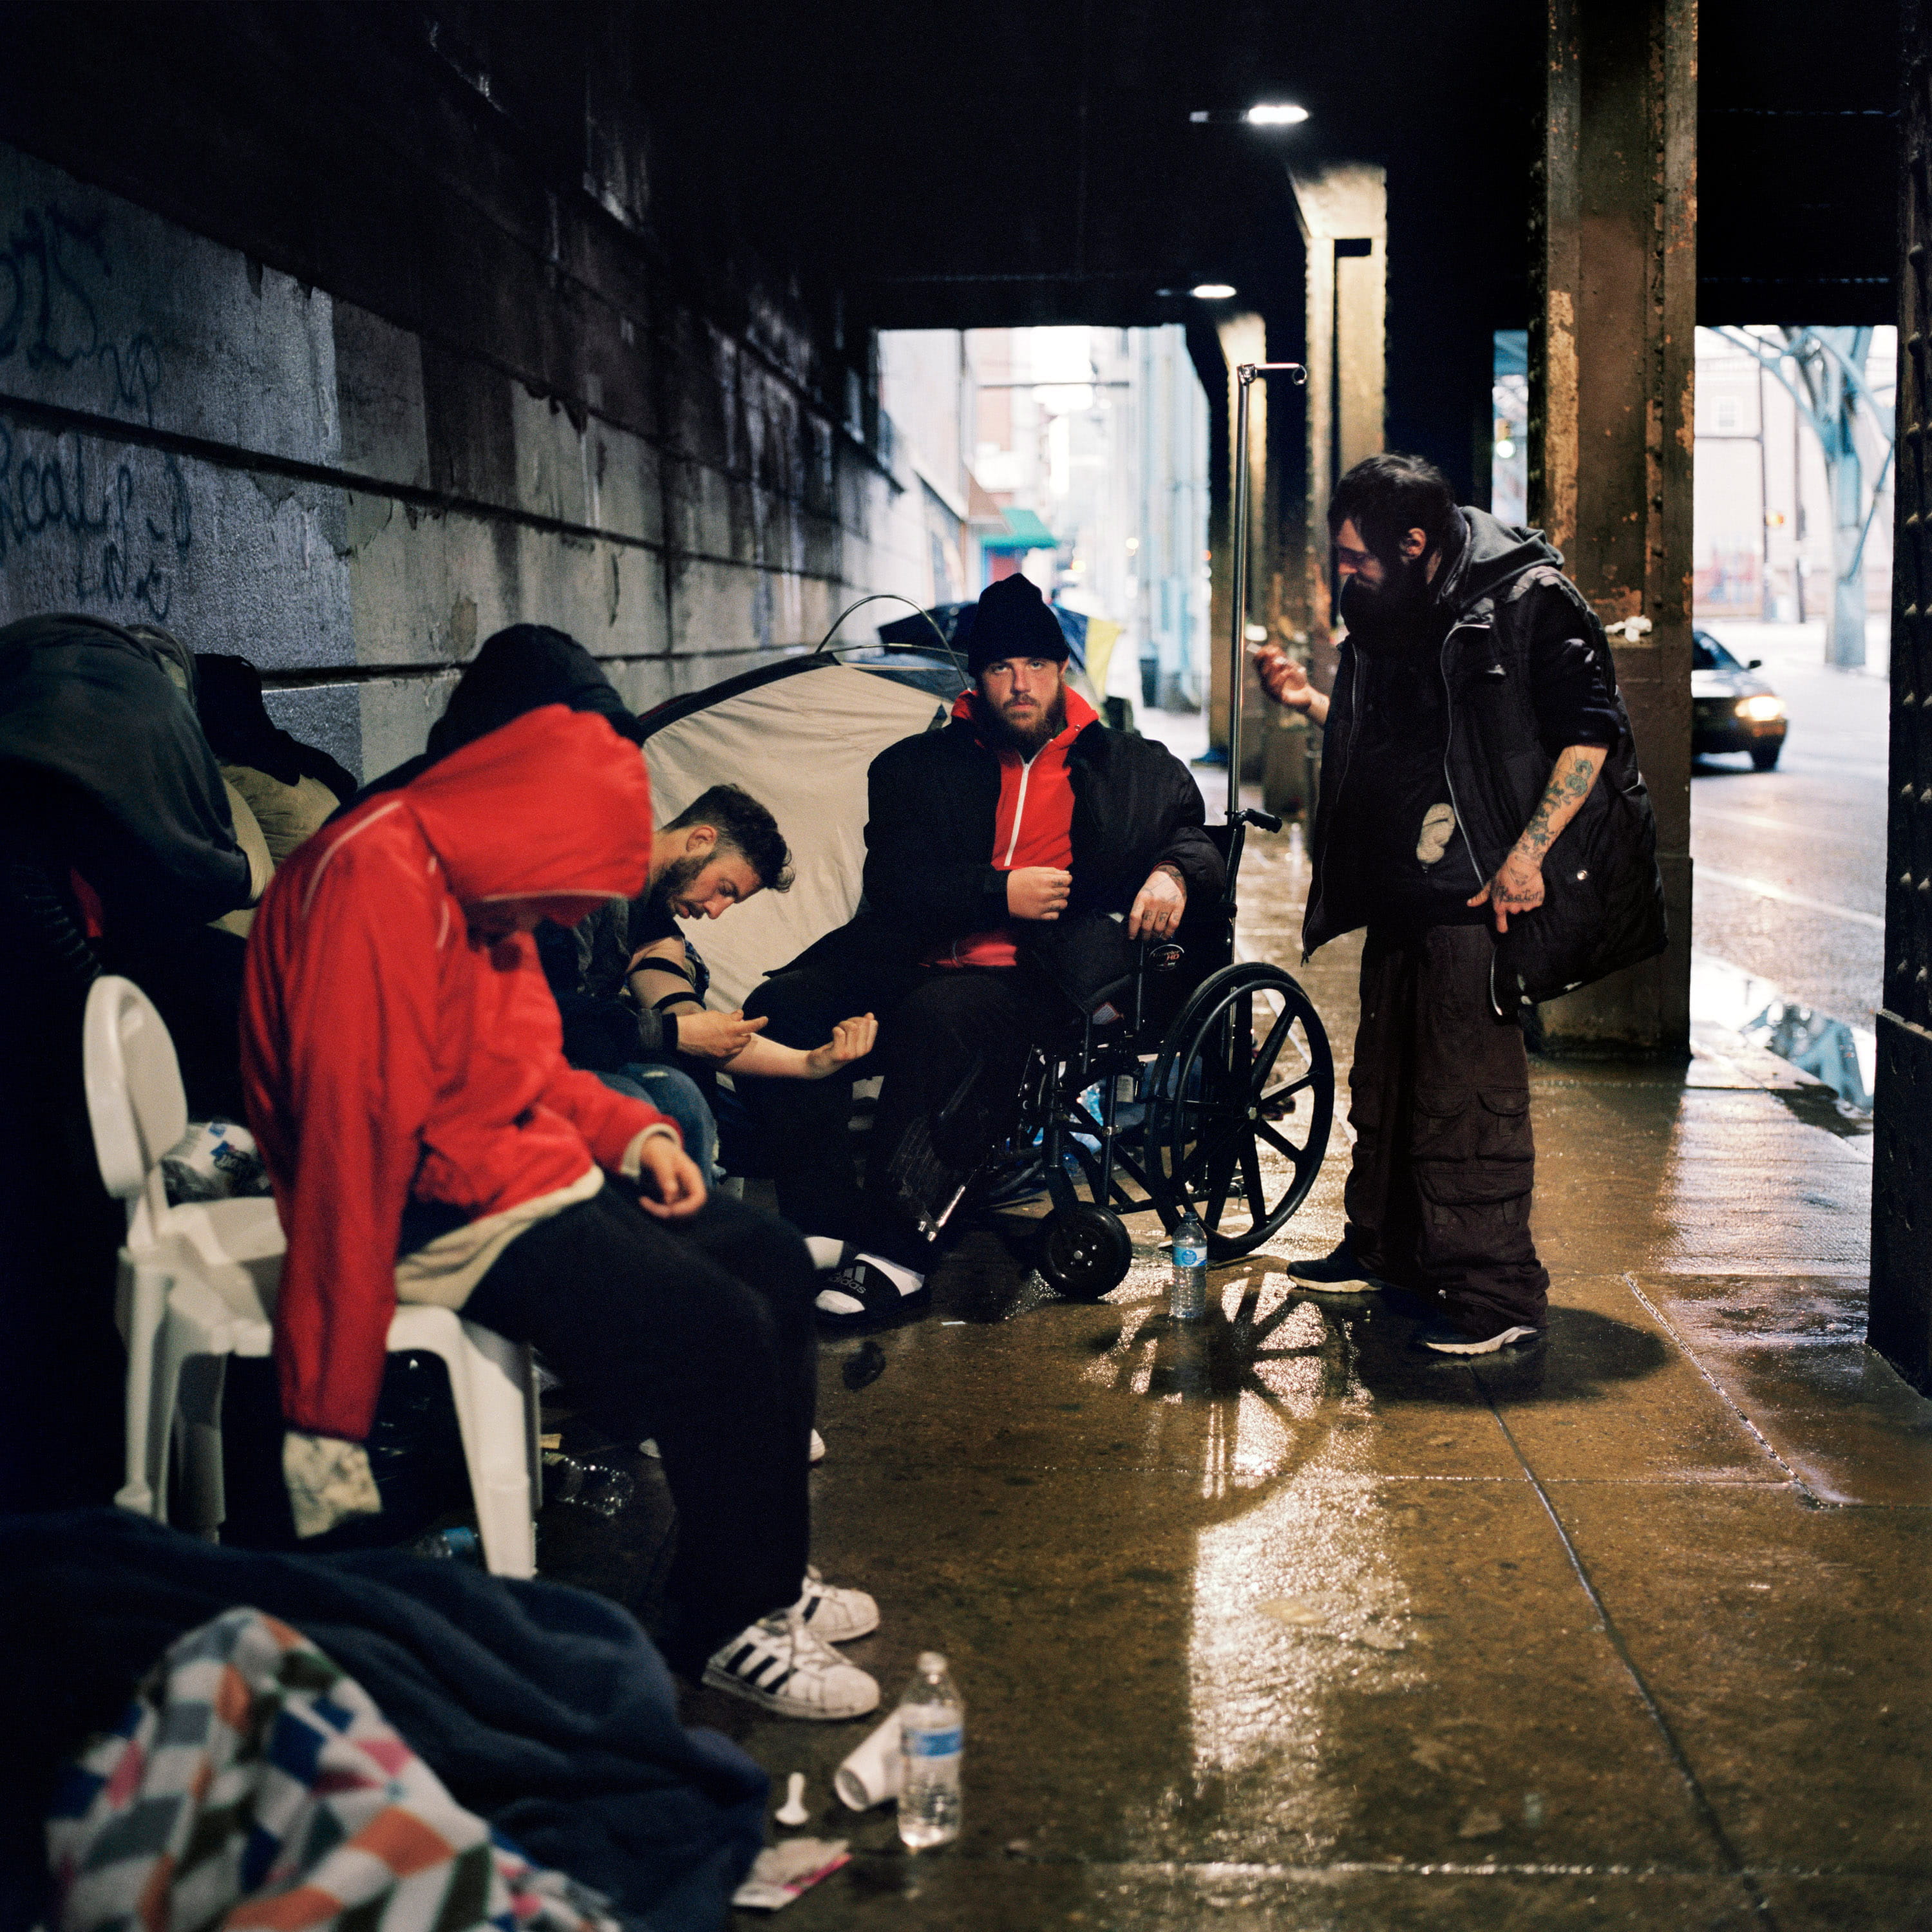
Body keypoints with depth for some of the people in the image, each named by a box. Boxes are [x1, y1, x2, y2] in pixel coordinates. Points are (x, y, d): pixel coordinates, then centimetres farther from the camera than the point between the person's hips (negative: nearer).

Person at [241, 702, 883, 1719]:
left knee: (772, 1259, 9)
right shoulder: (377, 883, -24)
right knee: (718, 1328, -20)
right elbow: (352, 1138, -29)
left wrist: (634, 1132, 3)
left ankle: (768, 1572, 17)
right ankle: (728, 1627, -1)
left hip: (528, 1170, 11)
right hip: (448, 1216, -11)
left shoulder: (478, 887, 9)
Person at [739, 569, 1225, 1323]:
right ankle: (826, 1227, -23)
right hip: (914, 965, 3)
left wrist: (1173, 873, -2)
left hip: (1032, 981, -3)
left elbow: (1197, 834, 23)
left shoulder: (1128, 769, 19)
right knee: (780, 1008, -24)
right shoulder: (920, 766, 17)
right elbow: (893, 885, 5)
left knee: (935, 1017, -38)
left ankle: (894, 1243, -31)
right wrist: (1001, 893, -8)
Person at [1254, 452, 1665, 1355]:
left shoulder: (1530, 600, -11)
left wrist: (1528, 852, -21)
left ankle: (1497, 1295, 2)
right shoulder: (1390, 620, 15)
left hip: (1478, 899, -9)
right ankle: (1383, 1249, 35)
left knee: (1470, 1095, -8)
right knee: (1384, 1079, 18)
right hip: (1400, 894, 9)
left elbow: (1591, 730, -15)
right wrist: (1306, 698, 13)